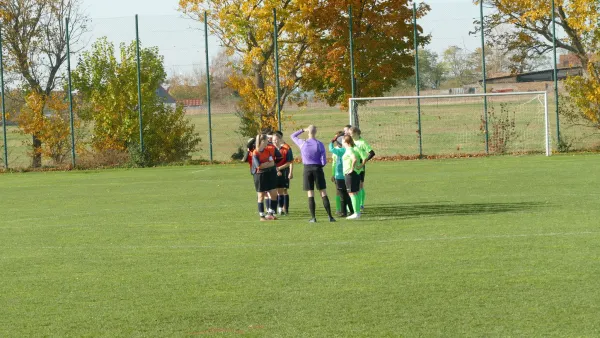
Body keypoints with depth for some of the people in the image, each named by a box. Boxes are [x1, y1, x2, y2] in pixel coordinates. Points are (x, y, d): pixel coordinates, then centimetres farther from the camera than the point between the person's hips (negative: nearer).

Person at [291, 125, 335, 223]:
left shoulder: (302, 143, -3)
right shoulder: (319, 144, -6)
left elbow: (293, 136, 17)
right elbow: (324, 161, -8)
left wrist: (303, 130, 17)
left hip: (307, 169, 1)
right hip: (318, 169, -1)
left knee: (310, 194, 4)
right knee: (323, 194, 3)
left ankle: (313, 217, 0)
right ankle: (330, 216, 0)